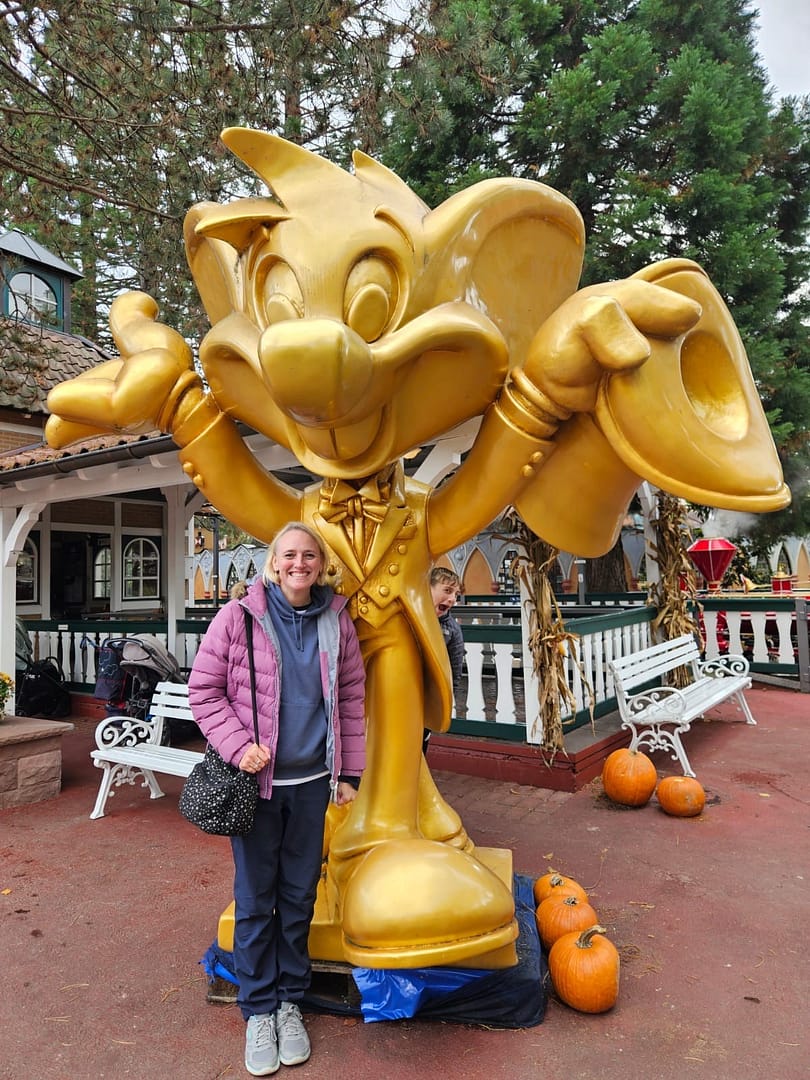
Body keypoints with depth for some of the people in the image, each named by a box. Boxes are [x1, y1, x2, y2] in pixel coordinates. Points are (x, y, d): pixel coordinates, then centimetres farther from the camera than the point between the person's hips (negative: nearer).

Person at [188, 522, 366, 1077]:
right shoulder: (239, 617, -9)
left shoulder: (338, 621, -1)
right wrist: (238, 745, -15)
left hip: (311, 781, 3)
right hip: (255, 779, -2)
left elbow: (351, 698, 5)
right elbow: (204, 689, -4)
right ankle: (258, 1010, 31)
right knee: (255, 898, 10)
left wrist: (349, 772, 5)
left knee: (300, 895, 15)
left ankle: (290, 1002, 36)